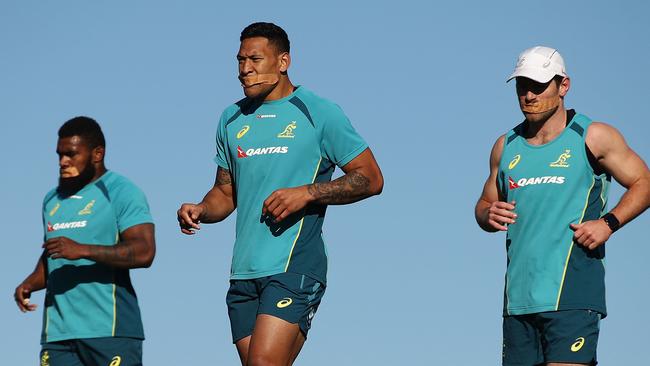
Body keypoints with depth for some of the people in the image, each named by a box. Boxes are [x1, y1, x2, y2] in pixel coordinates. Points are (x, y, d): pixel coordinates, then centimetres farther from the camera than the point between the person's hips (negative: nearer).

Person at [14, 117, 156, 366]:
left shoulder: (121, 193, -2)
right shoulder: (52, 200, 21)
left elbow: (144, 252, -15)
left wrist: (82, 250, -22)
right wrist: (30, 284, 9)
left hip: (110, 330, -6)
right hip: (57, 333, 6)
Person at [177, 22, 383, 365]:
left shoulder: (318, 112, -1)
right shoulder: (232, 119, 16)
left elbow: (371, 178, -2)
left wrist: (307, 193, -14)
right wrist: (201, 211, 2)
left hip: (295, 267, -6)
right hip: (243, 271, 6)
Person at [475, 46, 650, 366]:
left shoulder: (593, 137, 2)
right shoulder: (506, 147, 15)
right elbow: (485, 204, 25)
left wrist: (609, 223, -11)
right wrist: (488, 215, 0)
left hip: (571, 294, -5)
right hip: (519, 297, 5)